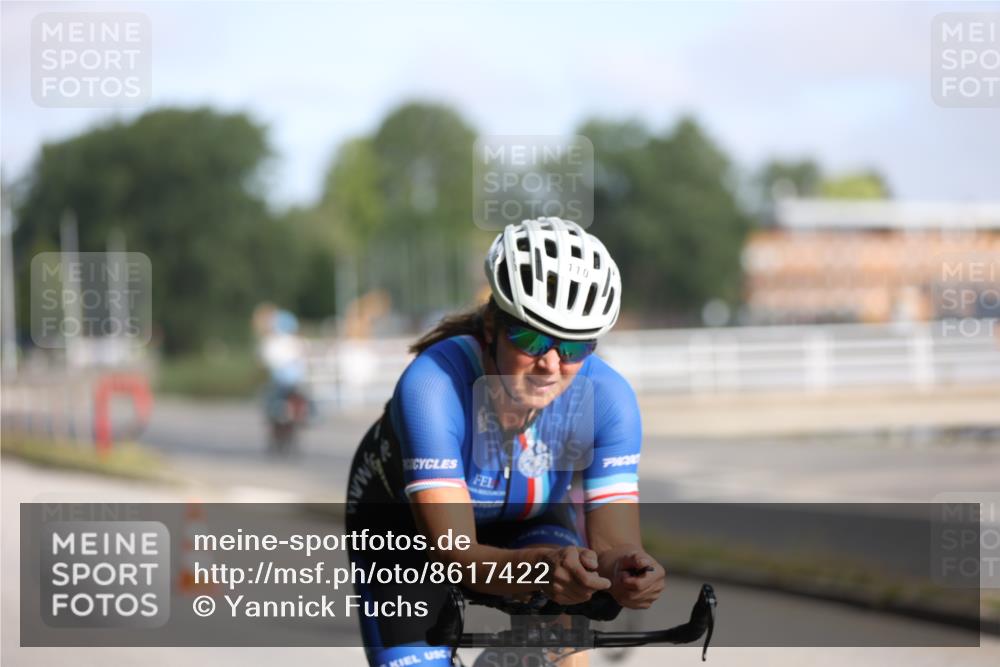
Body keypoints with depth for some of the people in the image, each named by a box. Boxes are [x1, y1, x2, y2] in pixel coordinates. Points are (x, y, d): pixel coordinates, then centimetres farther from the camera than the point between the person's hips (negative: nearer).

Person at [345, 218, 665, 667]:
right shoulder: (432, 387, -39)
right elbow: (453, 553, -44)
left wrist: (627, 570, -57)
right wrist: (541, 565, -65)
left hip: (527, 519, 2)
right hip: (403, 517, -1)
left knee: (564, 619, -29)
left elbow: (614, 542, -32)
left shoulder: (607, 397, -31)